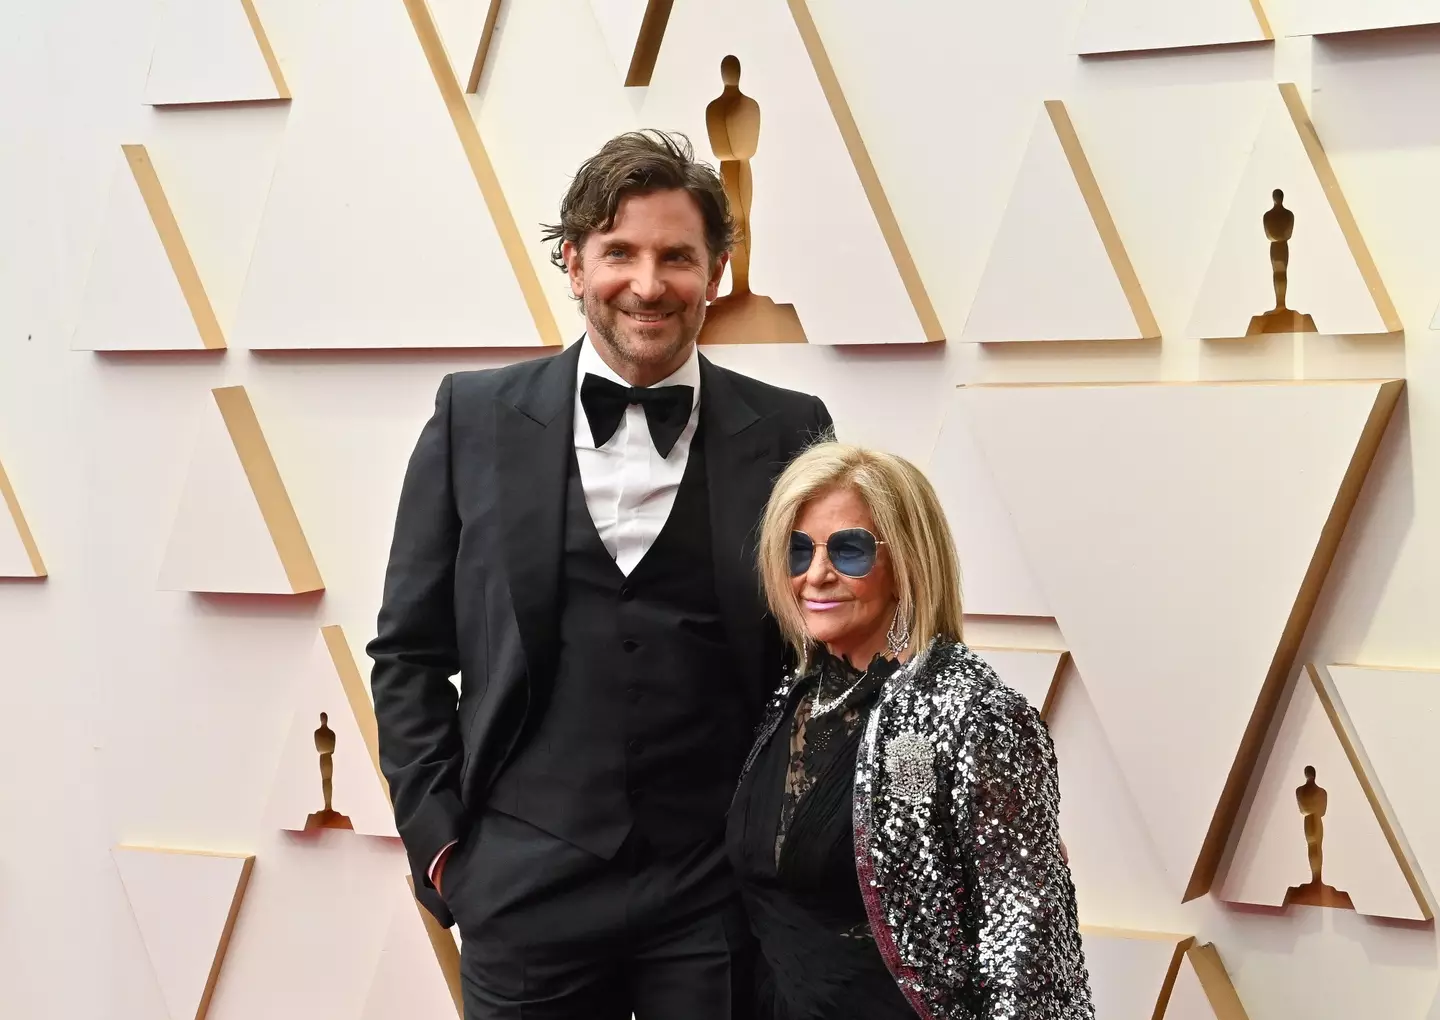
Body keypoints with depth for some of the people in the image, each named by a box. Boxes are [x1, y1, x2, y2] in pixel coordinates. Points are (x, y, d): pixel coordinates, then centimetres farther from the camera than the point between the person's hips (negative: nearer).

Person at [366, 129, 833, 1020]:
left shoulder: (788, 434, 1)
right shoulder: (476, 418, 1)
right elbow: (410, 651, 5)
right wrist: (439, 839, 0)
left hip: (722, 896, 0)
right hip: (526, 891, 0)